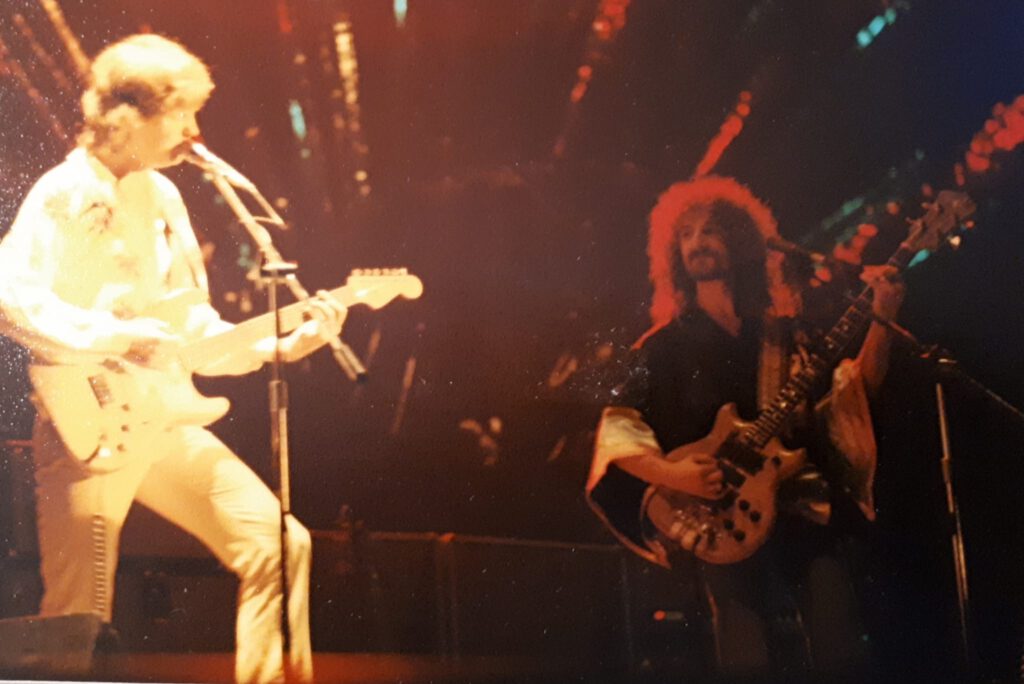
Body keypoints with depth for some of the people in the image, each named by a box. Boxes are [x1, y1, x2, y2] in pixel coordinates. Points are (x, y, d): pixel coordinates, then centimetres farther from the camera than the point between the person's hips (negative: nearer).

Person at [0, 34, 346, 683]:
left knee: (279, 542, -1)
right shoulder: (63, 195, -8)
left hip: (163, 422, 7)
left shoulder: (163, 197, 14)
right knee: (77, 624, -2)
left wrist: (281, 344, 5)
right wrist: (121, 337, -24)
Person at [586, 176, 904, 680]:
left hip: (803, 510, 2)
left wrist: (881, 319, -3)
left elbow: (854, 389, 10)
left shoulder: (784, 335, 16)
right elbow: (617, 429, 3)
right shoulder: (666, 346, 10)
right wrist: (673, 474, -13)